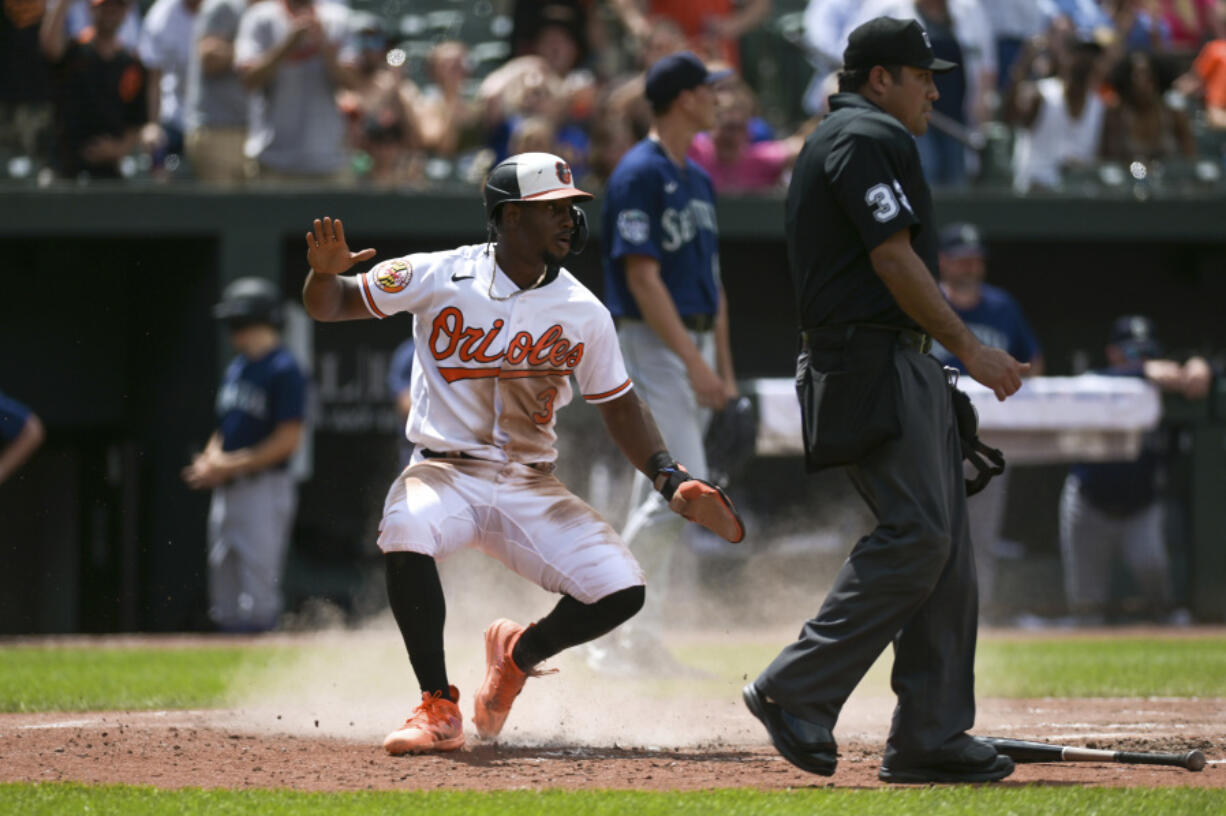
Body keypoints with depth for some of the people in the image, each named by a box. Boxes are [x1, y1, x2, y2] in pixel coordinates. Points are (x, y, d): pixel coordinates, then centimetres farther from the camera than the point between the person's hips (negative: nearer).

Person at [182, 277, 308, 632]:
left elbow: (288, 440, -15)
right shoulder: (236, 369, 16)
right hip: (227, 490, 9)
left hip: (263, 486, -9)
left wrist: (233, 466, -16)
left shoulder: (283, 370, -10)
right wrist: (210, 461, 2)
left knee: (258, 582, -10)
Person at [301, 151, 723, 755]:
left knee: (621, 591, -16)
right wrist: (324, 273, -26)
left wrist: (666, 474, -3)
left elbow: (618, 405, 11)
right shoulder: (439, 277, -6)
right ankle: (439, 710, -22)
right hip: (446, 472, -3)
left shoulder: (582, 312, 2)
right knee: (407, 531, -37)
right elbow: (330, 305, -2)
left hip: (532, 488, 3)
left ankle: (519, 653, 18)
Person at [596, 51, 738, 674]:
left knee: (658, 497, 9)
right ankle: (612, 632, -13)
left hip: (692, 344, 9)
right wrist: (693, 361, -24)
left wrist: (724, 366, 16)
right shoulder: (639, 175, -13)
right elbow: (642, 278, -19)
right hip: (651, 343, -9)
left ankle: (638, 642, 12)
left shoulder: (697, 179, 17)